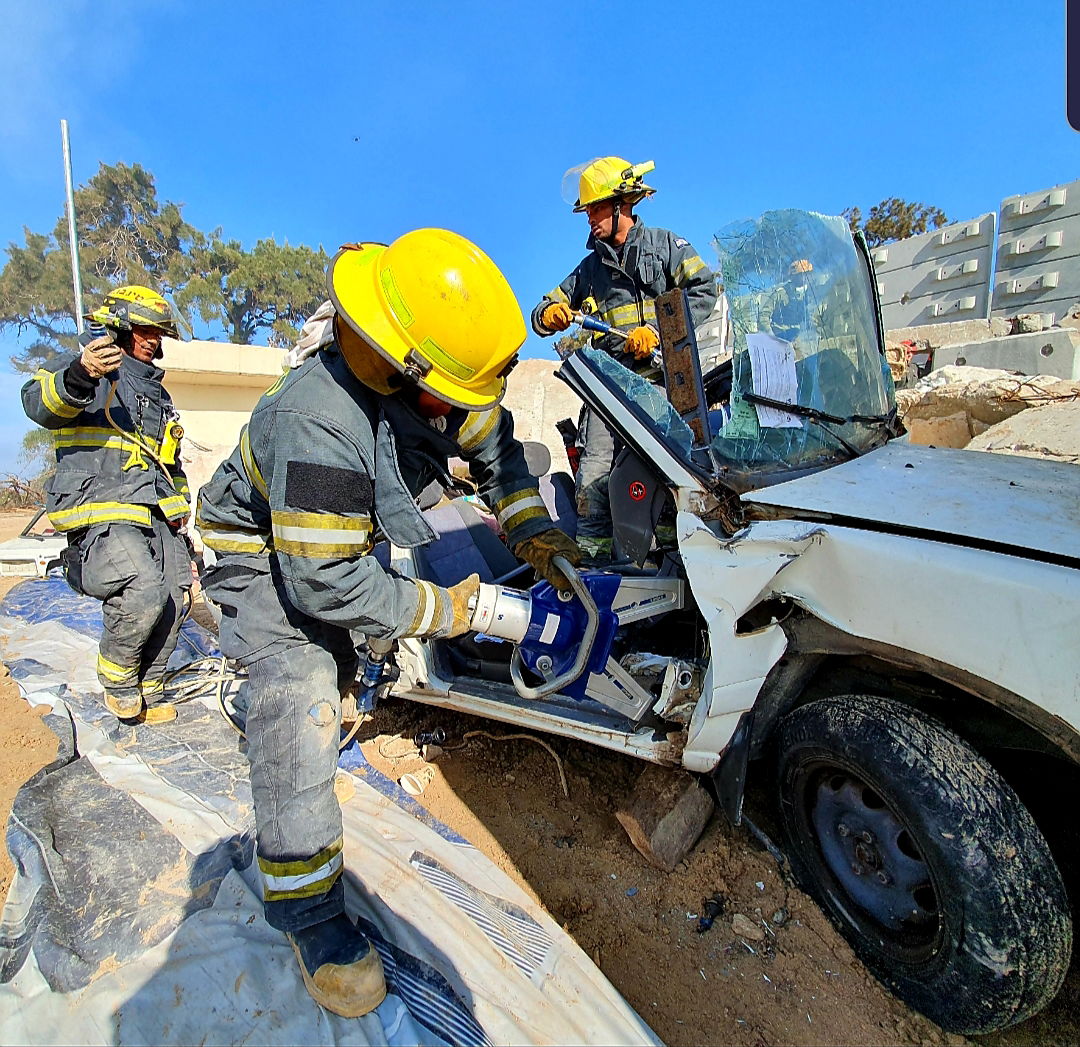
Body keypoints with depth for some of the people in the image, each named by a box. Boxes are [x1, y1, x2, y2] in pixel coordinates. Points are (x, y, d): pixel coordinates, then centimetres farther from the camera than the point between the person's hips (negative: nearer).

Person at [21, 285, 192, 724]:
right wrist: (80, 376, -40)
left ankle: (148, 689, 19)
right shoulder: (78, 369, 4)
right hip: (101, 510, -7)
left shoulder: (158, 393, 27)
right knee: (145, 593, -26)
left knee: (174, 600, 1)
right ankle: (116, 677, 2)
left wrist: (178, 508, 25)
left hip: (156, 513, 8)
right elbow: (40, 402, -20)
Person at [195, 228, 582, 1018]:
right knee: (298, 706, -17)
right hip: (267, 556, -7)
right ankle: (312, 919, -3)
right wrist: (436, 611, -28)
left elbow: (494, 442, 0)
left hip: (345, 535, 7)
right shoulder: (318, 422, -42)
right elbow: (324, 580, -37)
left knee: (336, 663, 28)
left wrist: (528, 525, -11)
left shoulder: (437, 381, -19)